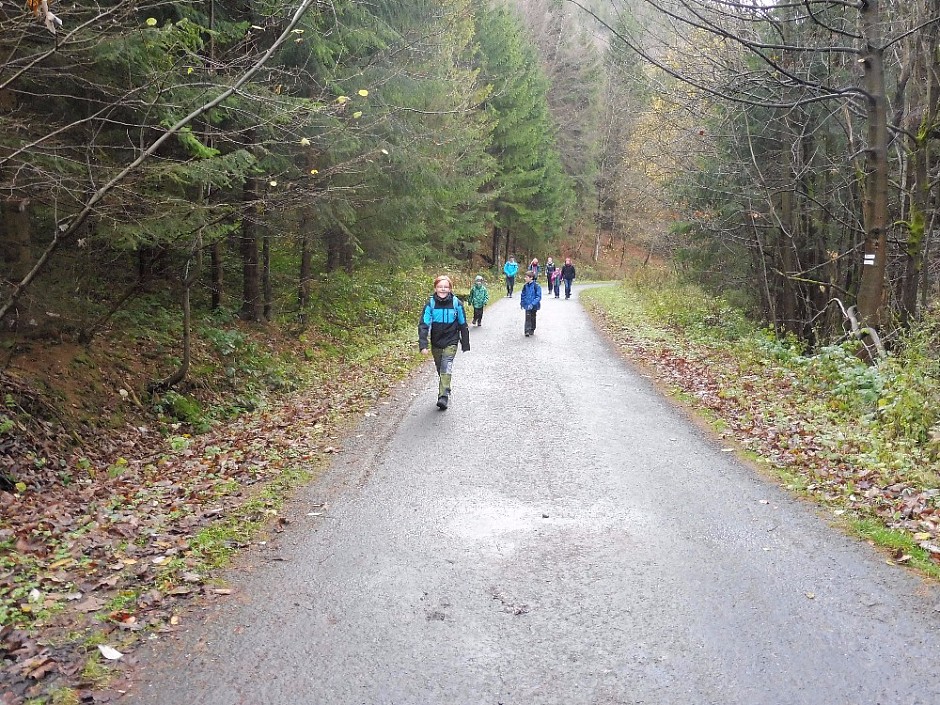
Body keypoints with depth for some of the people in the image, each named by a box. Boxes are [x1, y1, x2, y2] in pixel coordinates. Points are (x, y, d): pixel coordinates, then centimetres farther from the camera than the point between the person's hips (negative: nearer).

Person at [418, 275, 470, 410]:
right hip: (436, 343, 3)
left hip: (451, 342, -2)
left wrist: (465, 344, 5)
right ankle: (445, 393, 34)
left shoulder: (456, 303, -9)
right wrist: (423, 345, -23)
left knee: (446, 367, -18)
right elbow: (423, 325, -13)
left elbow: (463, 325, 1)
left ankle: (444, 396, -22)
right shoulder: (431, 303, -9)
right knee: (440, 370, 15)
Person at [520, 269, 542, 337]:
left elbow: (538, 296, -17)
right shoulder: (525, 286, 2)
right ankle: (527, 331, -12)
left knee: (532, 318, 12)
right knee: (527, 317, -7)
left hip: (534, 306, -3)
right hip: (527, 305, 3)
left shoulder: (536, 286, -14)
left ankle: (532, 330, 28)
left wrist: (532, 304, -25)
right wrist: (522, 303, 15)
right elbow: (523, 295, 16)